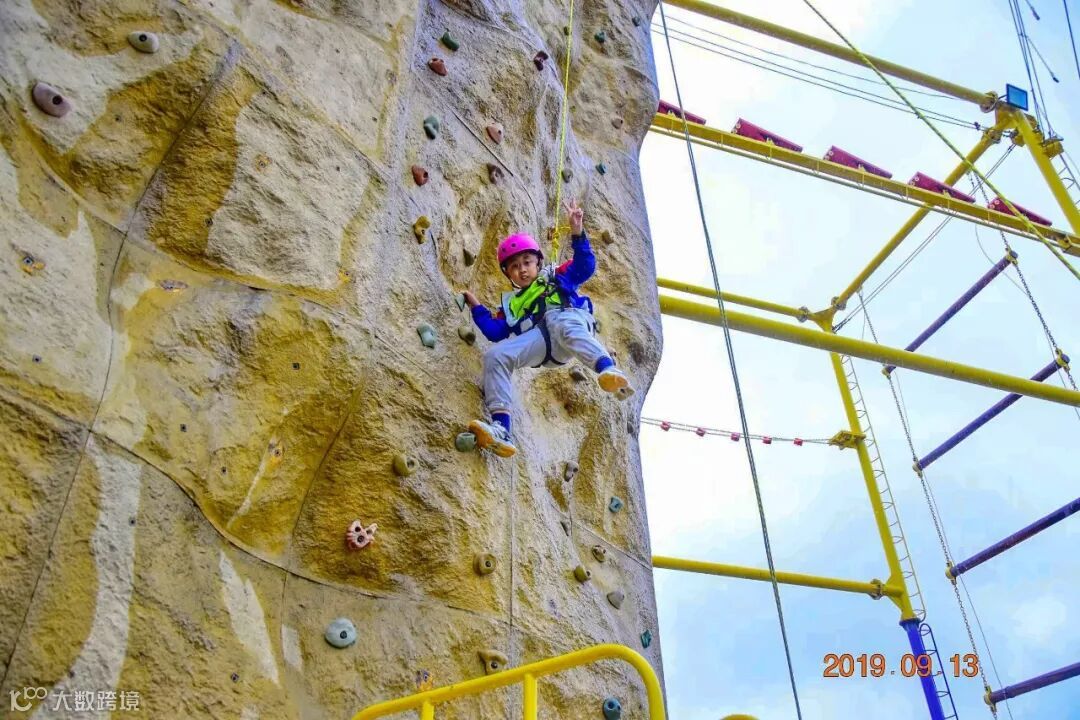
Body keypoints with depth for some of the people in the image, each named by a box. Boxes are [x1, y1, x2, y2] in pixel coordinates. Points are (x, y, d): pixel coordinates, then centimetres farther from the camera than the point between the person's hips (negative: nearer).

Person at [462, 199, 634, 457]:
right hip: (538, 340, 3)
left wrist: (577, 234, 2)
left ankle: (610, 372, -67)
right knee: (495, 355, -19)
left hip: (568, 317, -3)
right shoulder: (510, 303, 38)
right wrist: (476, 308, 21)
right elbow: (496, 332, 22)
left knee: (564, 326, -41)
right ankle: (501, 430, -31)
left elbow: (585, 266, 14)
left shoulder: (556, 277, 32)